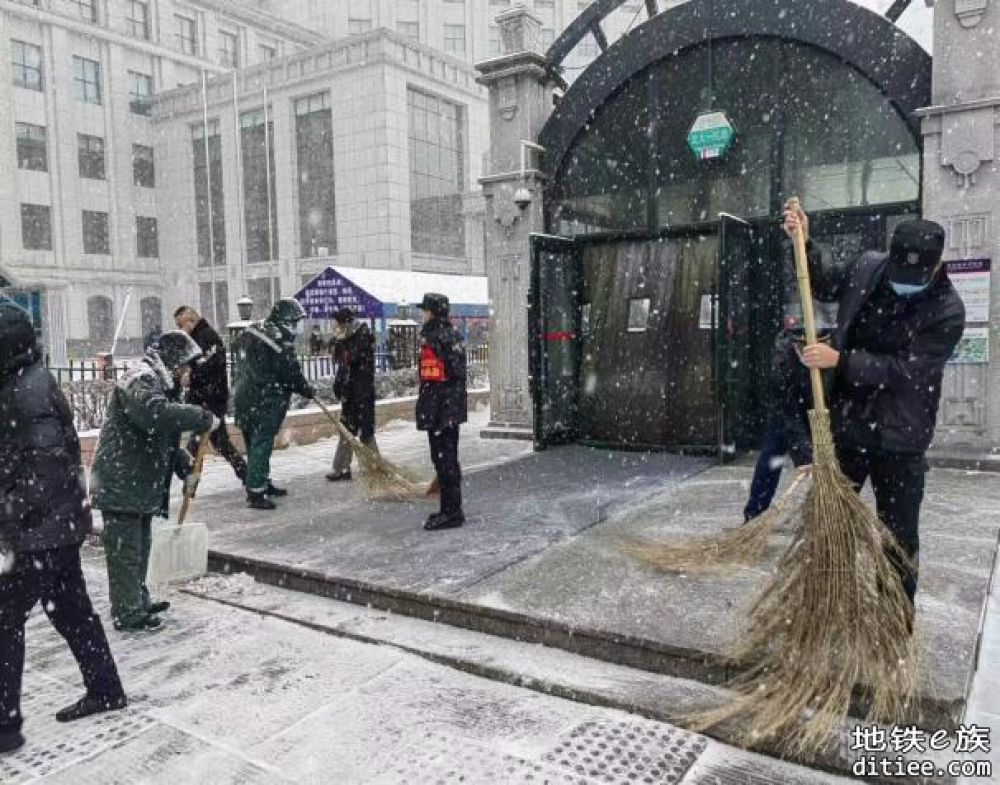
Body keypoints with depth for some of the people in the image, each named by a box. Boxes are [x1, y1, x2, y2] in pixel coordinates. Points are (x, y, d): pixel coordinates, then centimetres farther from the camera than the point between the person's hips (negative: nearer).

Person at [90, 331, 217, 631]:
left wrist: (186, 467, 7)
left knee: (140, 547, 21)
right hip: (120, 483, -10)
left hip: (143, 482, 10)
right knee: (125, 550, -1)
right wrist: (203, 418, -29)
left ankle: (139, 600, 35)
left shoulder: (162, 383, 17)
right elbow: (155, 414, -38)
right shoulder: (140, 379, -16)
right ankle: (127, 613, 9)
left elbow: (167, 439, 20)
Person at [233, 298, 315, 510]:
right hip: (264, 404, -9)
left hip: (244, 397, 9)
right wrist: (308, 390, 5)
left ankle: (264, 484, 29)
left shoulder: (253, 329, 10)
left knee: (255, 444, 16)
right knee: (261, 445, -5)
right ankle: (255, 494, -2)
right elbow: (292, 375, -11)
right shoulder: (282, 342, -17)